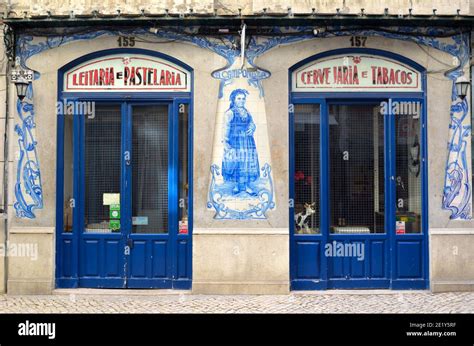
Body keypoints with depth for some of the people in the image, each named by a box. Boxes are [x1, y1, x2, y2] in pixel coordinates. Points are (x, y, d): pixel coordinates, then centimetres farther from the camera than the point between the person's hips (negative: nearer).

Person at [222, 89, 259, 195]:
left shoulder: (247, 112, 13)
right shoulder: (230, 113, -4)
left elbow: (252, 124, 13)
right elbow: (226, 127, -10)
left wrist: (252, 128, -12)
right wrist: (225, 141, -19)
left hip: (247, 142, 5)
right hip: (235, 142, -5)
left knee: (247, 163, 4)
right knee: (235, 164, -1)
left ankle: (247, 185, 13)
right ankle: (236, 186, 13)